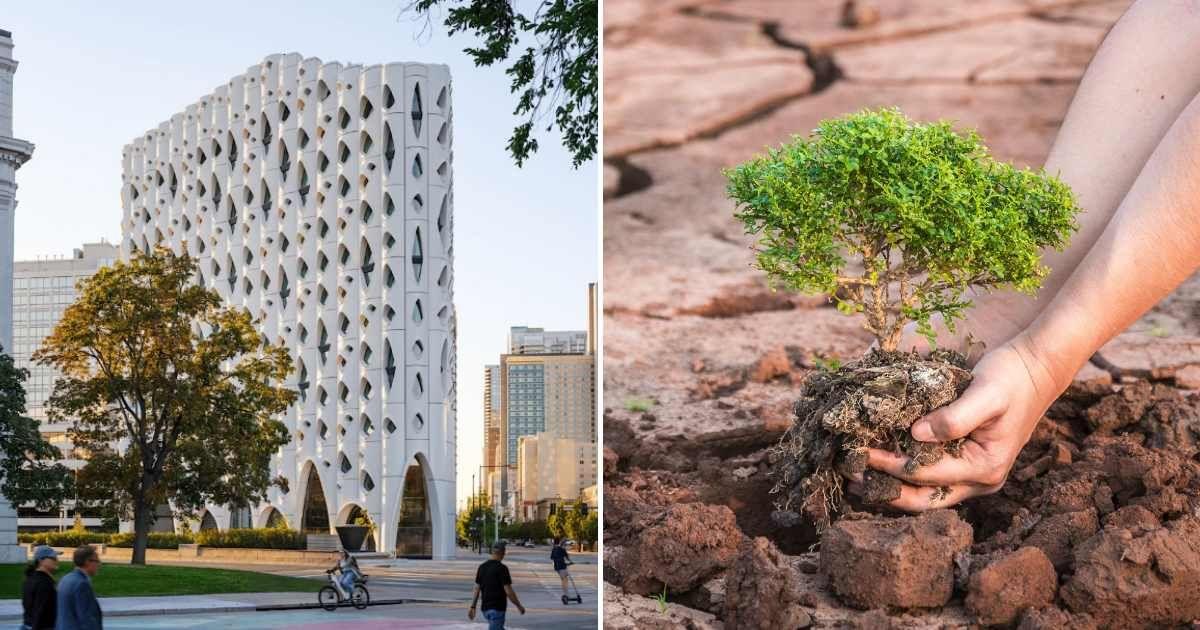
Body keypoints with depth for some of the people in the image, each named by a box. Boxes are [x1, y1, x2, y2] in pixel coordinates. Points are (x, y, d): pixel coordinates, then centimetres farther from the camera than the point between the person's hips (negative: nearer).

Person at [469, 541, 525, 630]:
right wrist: (519, 606, -5)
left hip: (485, 608, 8)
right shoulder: (502, 568, -15)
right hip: (497, 609, -7)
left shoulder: (482, 567, 6)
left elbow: (477, 589, 8)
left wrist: (473, 607, 13)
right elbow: (508, 591, -16)